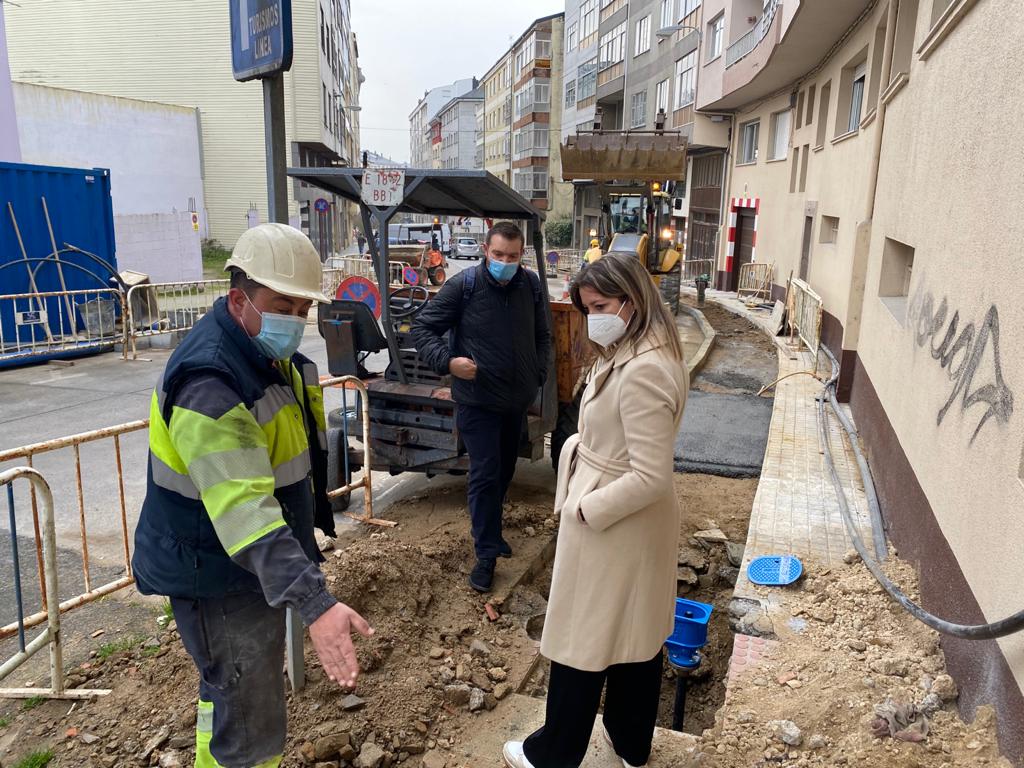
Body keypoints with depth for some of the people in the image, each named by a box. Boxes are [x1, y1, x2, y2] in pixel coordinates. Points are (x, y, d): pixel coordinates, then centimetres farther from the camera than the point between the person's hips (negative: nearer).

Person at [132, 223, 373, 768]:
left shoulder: (270, 352, 3)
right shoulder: (209, 383, -31)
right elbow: (246, 511, -40)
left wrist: (313, 514, 24)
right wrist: (315, 604, -46)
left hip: (253, 566, 10)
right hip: (214, 575, -9)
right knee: (247, 722, 2)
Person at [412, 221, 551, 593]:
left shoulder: (531, 285, 1)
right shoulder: (463, 286, -14)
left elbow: (542, 335, 15)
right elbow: (421, 328, -8)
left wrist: (538, 375, 5)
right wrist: (447, 361, -23)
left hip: (518, 399, 6)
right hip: (478, 400, -5)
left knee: (505, 470, 19)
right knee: (485, 475, -4)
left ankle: (490, 531, 39)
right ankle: (487, 553, 8)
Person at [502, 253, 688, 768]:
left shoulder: (643, 371, -28)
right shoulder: (636, 354, 5)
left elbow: (652, 476, -28)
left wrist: (585, 508, -18)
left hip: (612, 526, -10)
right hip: (636, 525, 10)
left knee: (583, 642, 10)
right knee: (639, 635, 22)